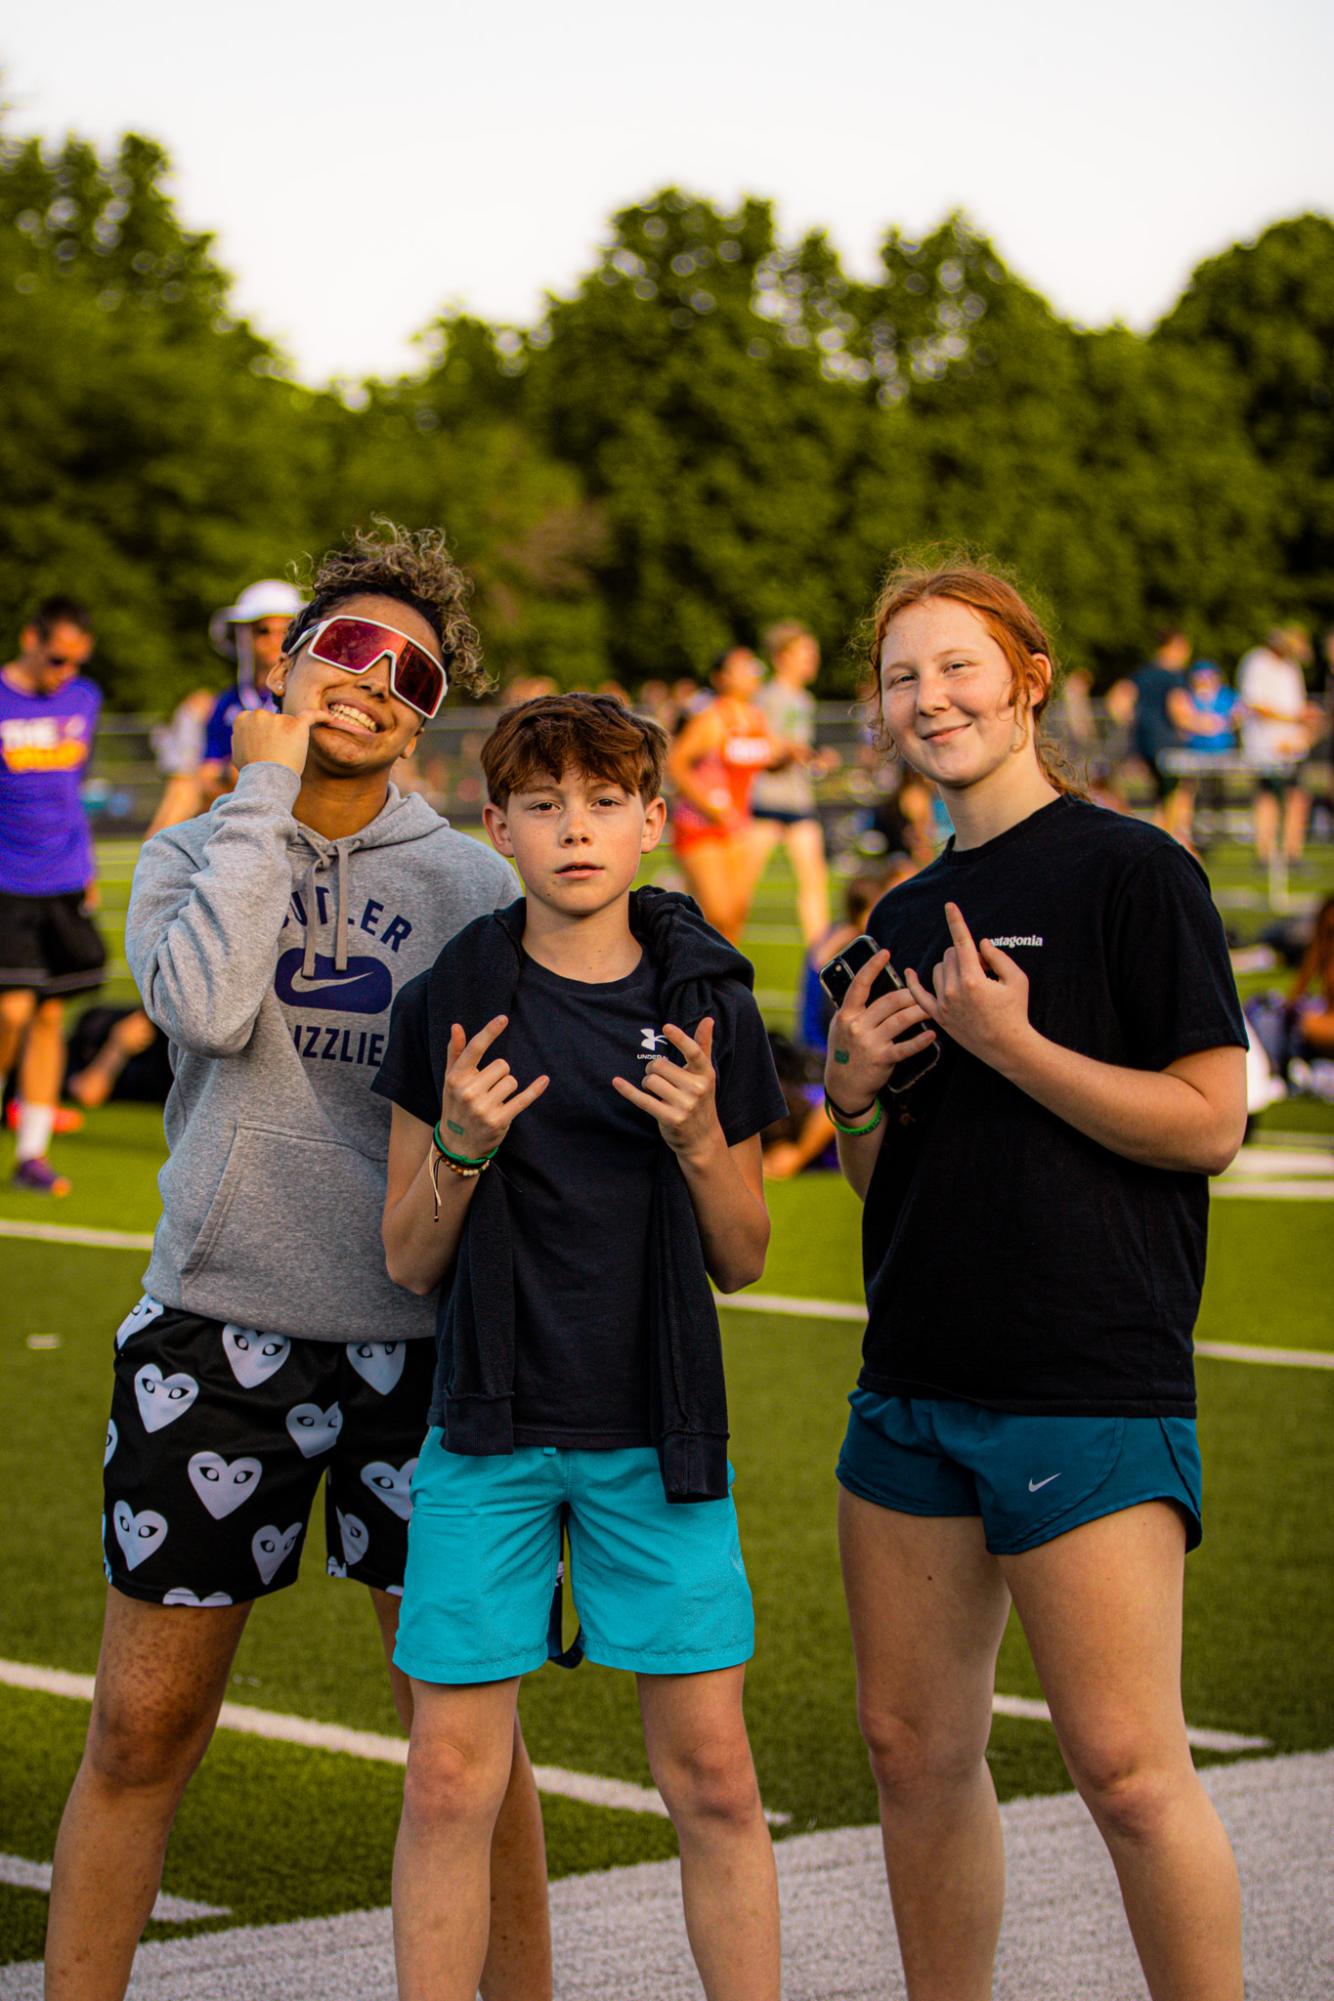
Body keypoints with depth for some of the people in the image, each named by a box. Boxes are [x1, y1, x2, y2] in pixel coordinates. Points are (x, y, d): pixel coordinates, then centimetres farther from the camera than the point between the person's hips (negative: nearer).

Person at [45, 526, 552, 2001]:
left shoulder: (471, 885, 6)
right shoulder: (194, 852, 6)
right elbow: (207, 1007, -16)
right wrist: (266, 786, -10)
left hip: (418, 1333, 0)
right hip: (215, 1326, 0)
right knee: (142, 1731, 4)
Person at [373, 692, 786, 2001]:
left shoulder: (708, 1008, 2)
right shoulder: (449, 1005, 0)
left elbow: (740, 1261, 7)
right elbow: (409, 1263, 3)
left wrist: (700, 1142, -11)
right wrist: (459, 1147, -15)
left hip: (658, 1435, 1)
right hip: (490, 1432, 0)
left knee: (711, 1771, 1)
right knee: (451, 1782, 0)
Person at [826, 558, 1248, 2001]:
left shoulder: (1132, 873, -4)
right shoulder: (905, 921, 17)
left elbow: (1209, 1121, -11)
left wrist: (1010, 1044, -15)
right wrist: (852, 1096, 2)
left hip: (1090, 1391, -7)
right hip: (912, 1385, 7)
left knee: (1127, 1770, -9)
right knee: (916, 1749, 9)